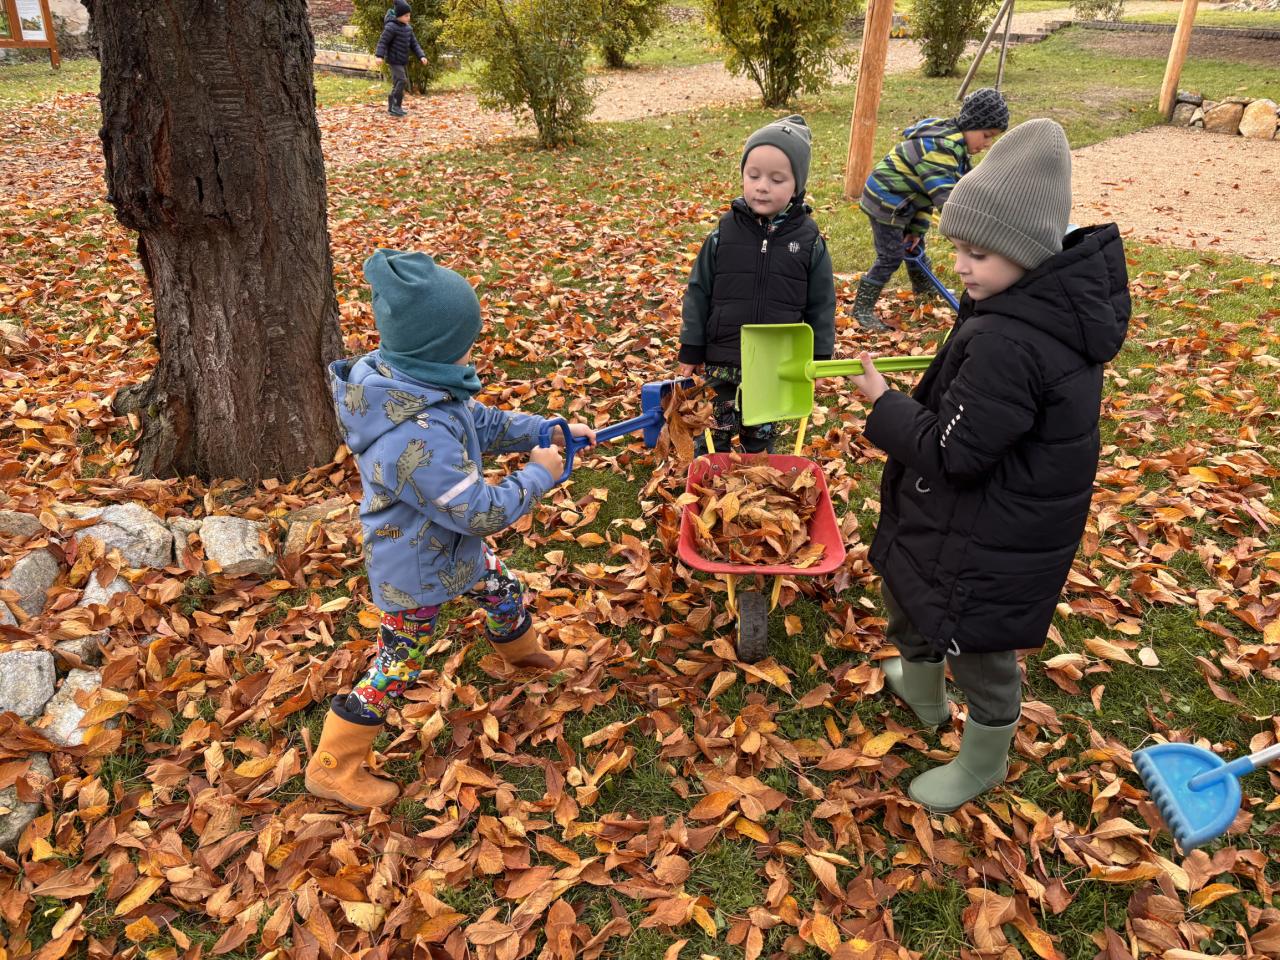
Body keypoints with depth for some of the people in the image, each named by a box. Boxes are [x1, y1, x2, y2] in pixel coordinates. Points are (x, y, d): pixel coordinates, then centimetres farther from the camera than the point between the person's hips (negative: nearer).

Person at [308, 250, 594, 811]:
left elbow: (482, 422, 5)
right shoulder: (417, 438, -42)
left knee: (504, 590, 29)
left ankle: (526, 654, 61)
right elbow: (482, 512, -33)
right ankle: (332, 770, 29)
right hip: (417, 573, -9)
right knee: (395, 670, 8)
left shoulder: (414, 381, -12)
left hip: (451, 542, 9)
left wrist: (549, 431, -1)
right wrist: (538, 474, -19)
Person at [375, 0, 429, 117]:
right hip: (394, 60, -8)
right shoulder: (391, 27, -15)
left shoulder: (408, 28, 9)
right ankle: (396, 106, -9)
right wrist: (379, 56, -31)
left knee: (403, 83, 10)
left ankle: (392, 107, 20)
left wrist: (421, 56, -2)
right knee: (401, 81, -18)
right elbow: (383, 41, -18)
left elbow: (414, 44, 11)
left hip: (403, 61, 8)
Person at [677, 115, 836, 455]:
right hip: (723, 362, 0)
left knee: (762, 438, 18)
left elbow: (821, 305, 1)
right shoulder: (724, 233, -6)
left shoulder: (809, 239, -6)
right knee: (714, 436, 11)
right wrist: (691, 350, 0)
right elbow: (698, 293, 0)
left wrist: (818, 359, 2)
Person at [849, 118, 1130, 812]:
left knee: (976, 642, 13)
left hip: (990, 538, -10)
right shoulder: (1059, 303, -3)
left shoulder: (1006, 342, -33)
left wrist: (884, 403, -15)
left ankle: (984, 762, 40)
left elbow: (953, 451, -27)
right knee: (907, 587, 28)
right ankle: (921, 690, 54)